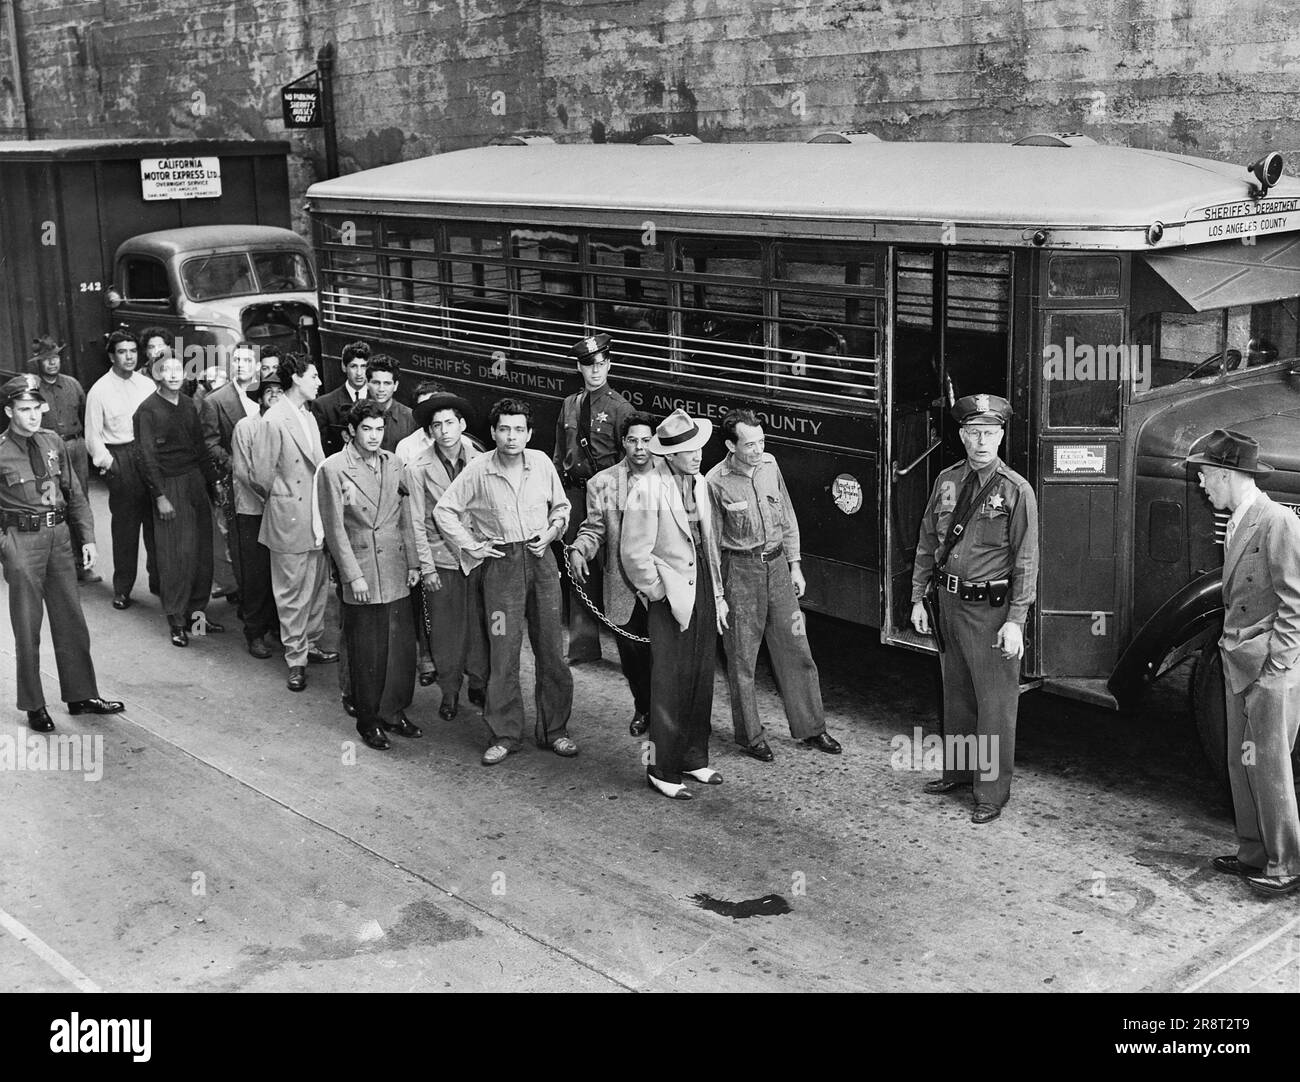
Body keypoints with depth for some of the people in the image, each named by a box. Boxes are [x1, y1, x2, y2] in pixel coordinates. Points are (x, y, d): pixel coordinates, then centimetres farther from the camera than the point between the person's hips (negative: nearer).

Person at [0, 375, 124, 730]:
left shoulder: (53, 443, 6)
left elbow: (75, 493, 10)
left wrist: (88, 538, 5)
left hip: (59, 535, 5)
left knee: (71, 620, 13)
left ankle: (81, 695, 26)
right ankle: (33, 705, 17)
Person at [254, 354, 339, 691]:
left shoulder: (308, 416, 11)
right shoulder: (275, 420, -16)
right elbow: (262, 475, -14)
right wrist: (284, 498, 0)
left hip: (316, 518, 8)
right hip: (290, 518, -8)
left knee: (317, 587, 16)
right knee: (292, 593, 2)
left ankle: (310, 645, 31)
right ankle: (296, 660, 11)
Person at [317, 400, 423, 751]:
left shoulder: (394, 464, 8)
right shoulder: (332, 469, -7)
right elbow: (335, 529, -7)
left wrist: (413, 562, 9)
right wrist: (353, 576, -11)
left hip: (396, 573, 5)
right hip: (361, 574, -4)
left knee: (402, 644, 7)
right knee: (367, 651, 3)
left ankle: (394, 712, 24)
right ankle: (368, 721, 17)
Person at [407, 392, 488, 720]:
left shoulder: (479, 460, -3)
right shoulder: (418, 468, -7)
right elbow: (416, 523, -5)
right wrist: (426, 567, -7)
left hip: (478, 556, 1)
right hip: (441, 559, -1)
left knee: (480, 625, 8)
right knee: (445, 629, 6)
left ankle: (479, 684, 26)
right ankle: (449, 692, 22)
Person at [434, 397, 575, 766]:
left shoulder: (541, 463, 1)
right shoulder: (478, 470, -6)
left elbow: (561, 506, 16)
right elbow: (444, 511, 1)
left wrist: (552, 531, 0)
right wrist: (472, 546, -2)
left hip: (541, 559, 2)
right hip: (501, 562, -2)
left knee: (551, 648, 5)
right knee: (503, 651, -1)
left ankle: (554, 729, 17)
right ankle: (504, 733, 11)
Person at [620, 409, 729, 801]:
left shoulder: (701, 484, 8)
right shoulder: (647, 489, -15)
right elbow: (634, 552, -13)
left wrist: (718, 595, 14)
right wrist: (658, 595, -8)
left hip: (703, 589, 7)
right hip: (670, 595, -7)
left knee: (701, 679, 13)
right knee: (669, 684, -2)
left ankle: (693, 759, 26)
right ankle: (661, 770, 8)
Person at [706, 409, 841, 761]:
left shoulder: (770, 465, 3)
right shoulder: (716, 482, -12)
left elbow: (788, 519, 12)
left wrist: (795, 566, 11)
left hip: (777, 564, 5)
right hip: (740, 570, -5)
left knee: (796, 648, 10)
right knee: (742, 658, 5)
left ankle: (811, 728, 23)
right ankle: (750, 736, 19)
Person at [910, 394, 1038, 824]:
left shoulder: (1016, 491, -11)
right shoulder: (947, 481, 4)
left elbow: (1026, 562, -12)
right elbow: (927, 542, 12)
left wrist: (1015, 621, -16)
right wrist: (918, 598, 11)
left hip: (991, 608, -5)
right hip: (950, 601, 6)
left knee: (995, 703, 2)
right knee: (956, 694, 20)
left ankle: (992, 793, 14)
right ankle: (957, 771, 37)